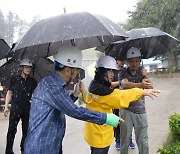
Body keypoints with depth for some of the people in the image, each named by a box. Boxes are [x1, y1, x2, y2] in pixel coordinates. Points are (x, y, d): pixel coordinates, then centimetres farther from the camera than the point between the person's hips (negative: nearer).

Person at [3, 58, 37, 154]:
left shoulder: (33, 81, 7)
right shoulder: (15, 79, 2)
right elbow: (9, 93, 6)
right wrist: (6, 106, 2)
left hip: (28, 110, 2)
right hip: (15, 108, -2)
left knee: (26, 131, 9)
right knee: (12, 130, -2)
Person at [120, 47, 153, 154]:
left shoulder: (142, 73, 7)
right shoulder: (124, 74, -2)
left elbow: (150, 87, -8)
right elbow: (125, 84, -26)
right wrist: (140, 85, -41)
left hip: (141, 111, 2)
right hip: (127, 110, -2)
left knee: (143, 141, 5)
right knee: (125, 140, 8)